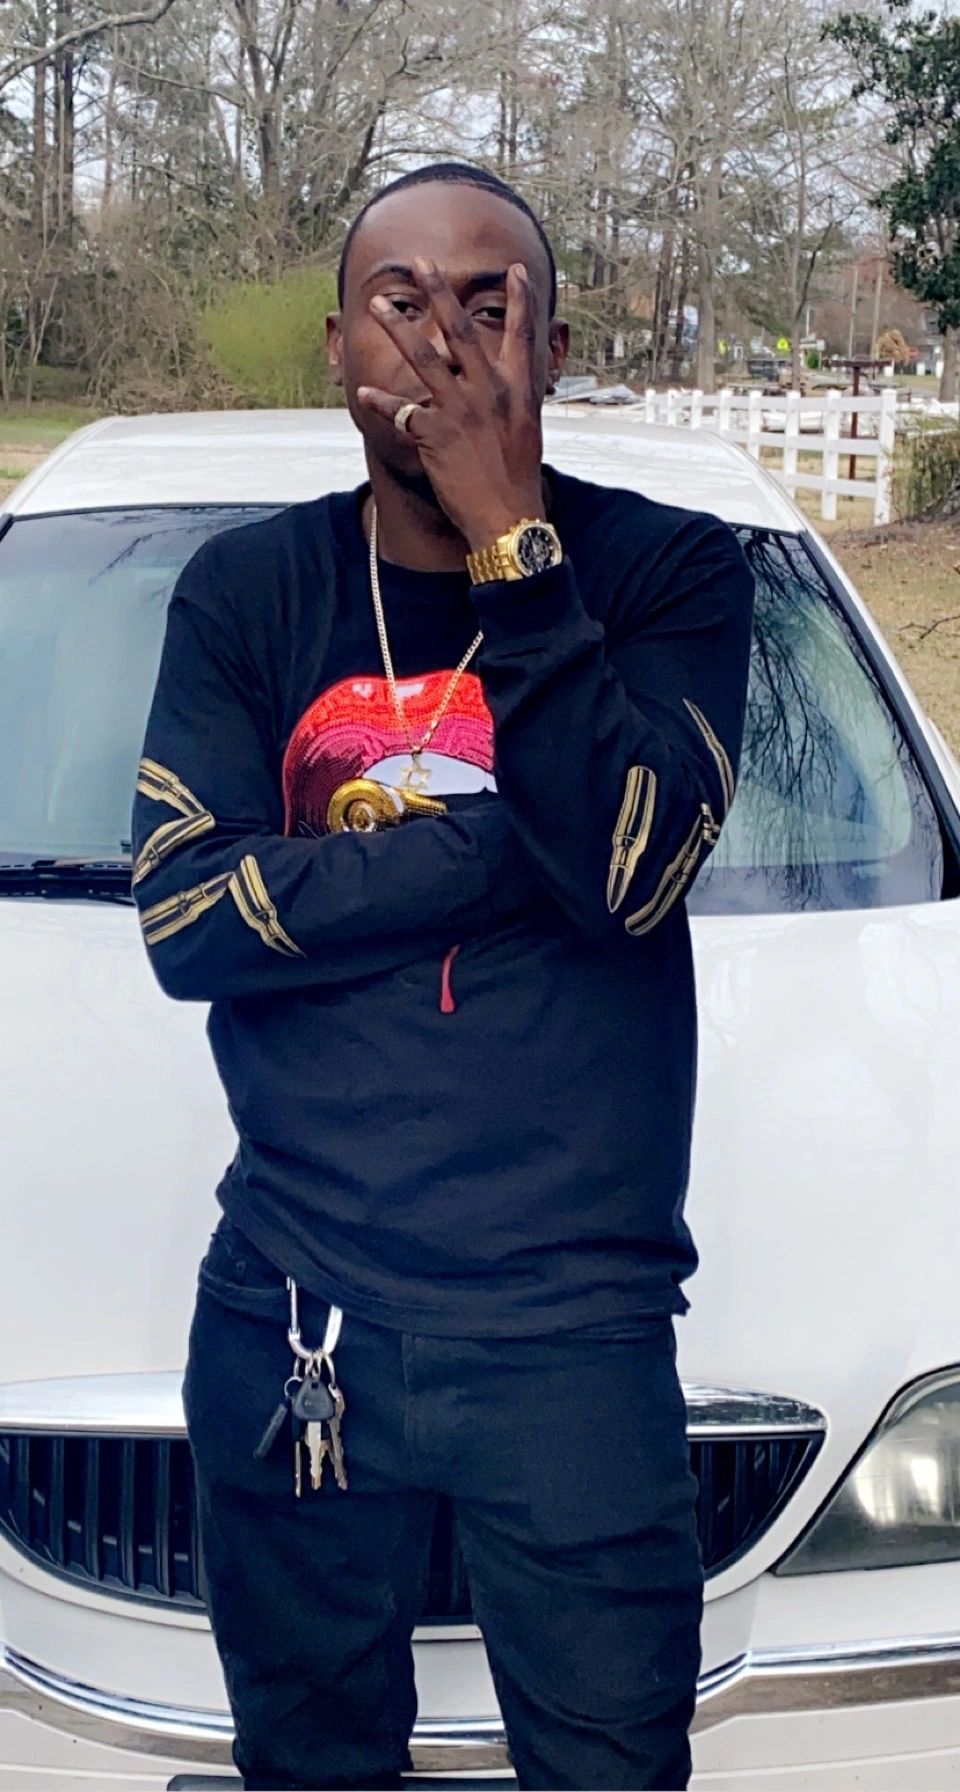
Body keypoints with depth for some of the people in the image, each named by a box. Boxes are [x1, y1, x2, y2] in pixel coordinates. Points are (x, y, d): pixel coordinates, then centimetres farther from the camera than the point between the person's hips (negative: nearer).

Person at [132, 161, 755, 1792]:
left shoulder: (668, 572, -5)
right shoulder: (246, 591, 1)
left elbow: (625, 865, -21)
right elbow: (185, 920, -10)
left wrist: (511, 545, -20)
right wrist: (504, 842, -16)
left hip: (575, 1329, -1)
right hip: (288, 1319, 2)